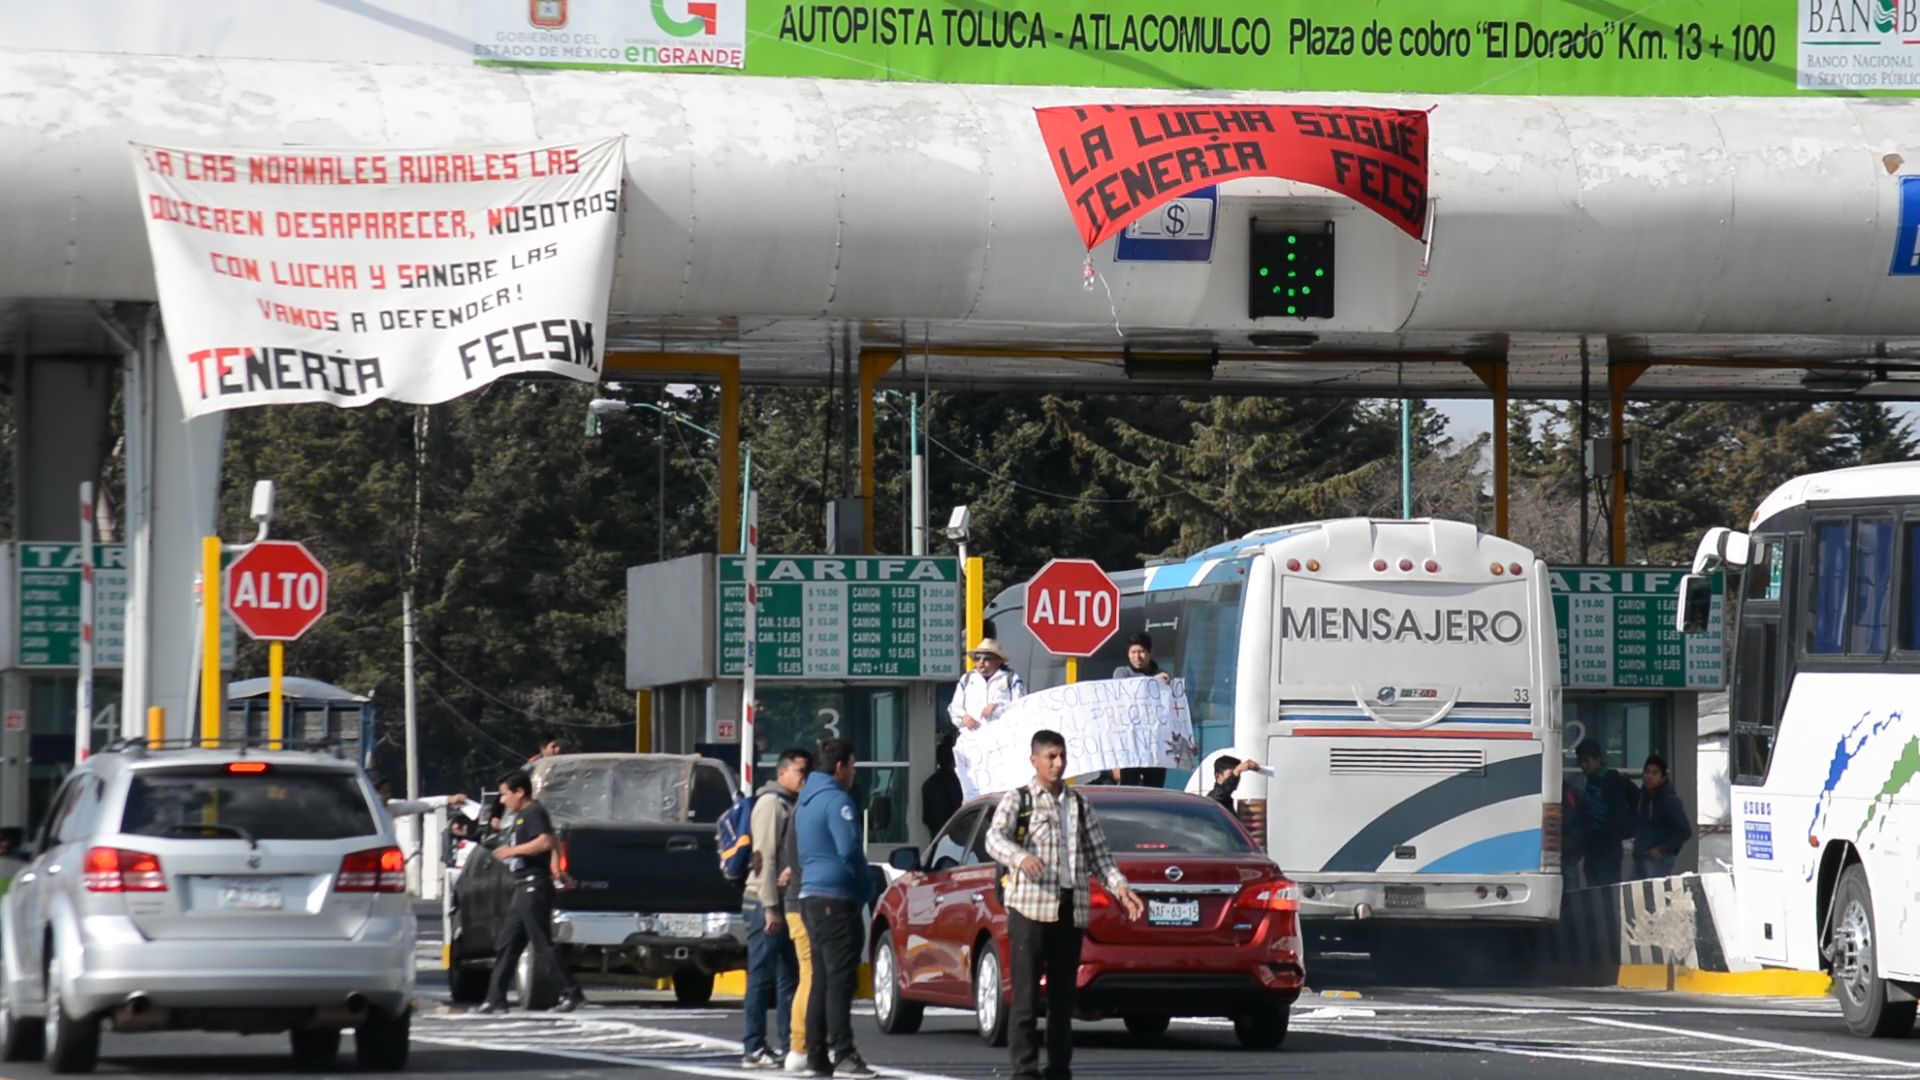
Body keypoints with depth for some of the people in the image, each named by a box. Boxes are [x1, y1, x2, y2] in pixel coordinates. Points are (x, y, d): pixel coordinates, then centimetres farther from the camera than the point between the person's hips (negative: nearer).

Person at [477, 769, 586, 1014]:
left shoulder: (534, 812, -10)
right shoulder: (519, 816, 20)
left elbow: (546, 842, -25)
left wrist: (512, 850, -20)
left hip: (534, 886, -11)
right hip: (523, 887, 11)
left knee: (542, 945, -10)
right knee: (508, 945, 9)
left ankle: (572, 994, -8)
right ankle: (496, 1000, 10)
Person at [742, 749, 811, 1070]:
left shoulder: (788, 805, 19)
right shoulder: (772, 803, -10)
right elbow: (766, 857, -18)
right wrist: (771, 907, -22)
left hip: (782, 902, 10)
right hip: (765, 902, -10)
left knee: (788, 977, 10)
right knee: (762, 977, -7)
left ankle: (789, 1045, 14)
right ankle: (754, 1049, -5)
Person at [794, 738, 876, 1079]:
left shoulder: (807, 801, 19)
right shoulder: (836, 800, -12)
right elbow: (849, 850, -19)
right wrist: (865, 888, -3)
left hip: (811, 896, 10)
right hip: (836, 898, -10)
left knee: (822, 980, 10)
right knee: (840, 979, -10)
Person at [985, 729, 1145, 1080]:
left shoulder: (1079, 804, 17)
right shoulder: (1017, 800, 2)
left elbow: (1099, 853, 17)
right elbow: (995, 838, -13)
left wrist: (1119, 886, 0)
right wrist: (1021, 857, -34)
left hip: (1072, 909, 5)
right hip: (1030, 906, -5)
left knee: (1063, 996, 7)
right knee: (1026, 995, -7)